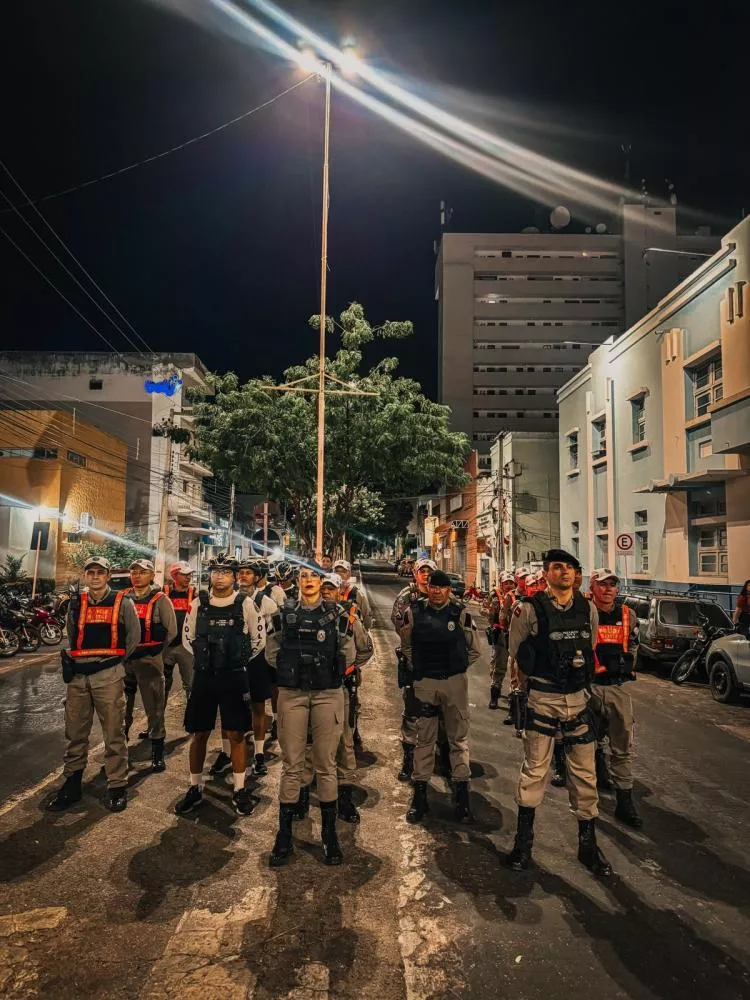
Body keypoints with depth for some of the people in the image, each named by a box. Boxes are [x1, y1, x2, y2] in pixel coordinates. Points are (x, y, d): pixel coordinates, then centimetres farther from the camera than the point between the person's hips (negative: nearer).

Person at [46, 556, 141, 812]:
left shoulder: (122, 603, -2)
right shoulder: (75, 603, 9)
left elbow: (134, 636, 6)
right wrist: (77, 660, 16)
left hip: (108, 676, -4)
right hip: (77, 676, 4)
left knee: (113, 733, 1)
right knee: (75, 734, 12)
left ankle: (117, 786, 11)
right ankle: (71, 784, 26)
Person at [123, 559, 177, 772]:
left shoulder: (160, 600, -3)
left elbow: (171, 631, -3)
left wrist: (155, 651, -3)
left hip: (149, 660, -4)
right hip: (124, 659, 4)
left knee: (154, 708, 1)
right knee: (121, 708, 13)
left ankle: (157, 754, 11)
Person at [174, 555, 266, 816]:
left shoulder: (245, 604, -5)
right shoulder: (198, 604, 1)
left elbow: (259, 638, 4)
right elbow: (187, 637, 13)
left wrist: (239, 658, 4)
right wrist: (203, 657, 7)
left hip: (234, 676, -2)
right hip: (203, 676, 2)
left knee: (236, 734, 4)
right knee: (199, 734, 10)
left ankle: (240, 790, 17)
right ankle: (195, 788, 25)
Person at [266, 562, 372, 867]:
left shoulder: (337, 613, 1)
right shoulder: (284, 612, 3)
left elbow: (361, 650, 7)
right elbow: (271, 652, 12)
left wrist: (340, 669, 5)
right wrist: (287, 669, 5)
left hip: (328, 695, 0)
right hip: (292, 694, 1)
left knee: (326, 765, 6)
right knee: (291, 765, 6)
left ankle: (329, 834, 20)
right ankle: (284, 835, 18)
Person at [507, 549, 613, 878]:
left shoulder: (588, 610, 2)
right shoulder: (530, 610, -11)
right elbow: (517, 655, 1)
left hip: (577, 699, 4)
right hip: (542, 701, -3)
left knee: (585, 774, 11)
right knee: (534, 771, 7)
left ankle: (588, 844, 28)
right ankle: (523, 841, 23)